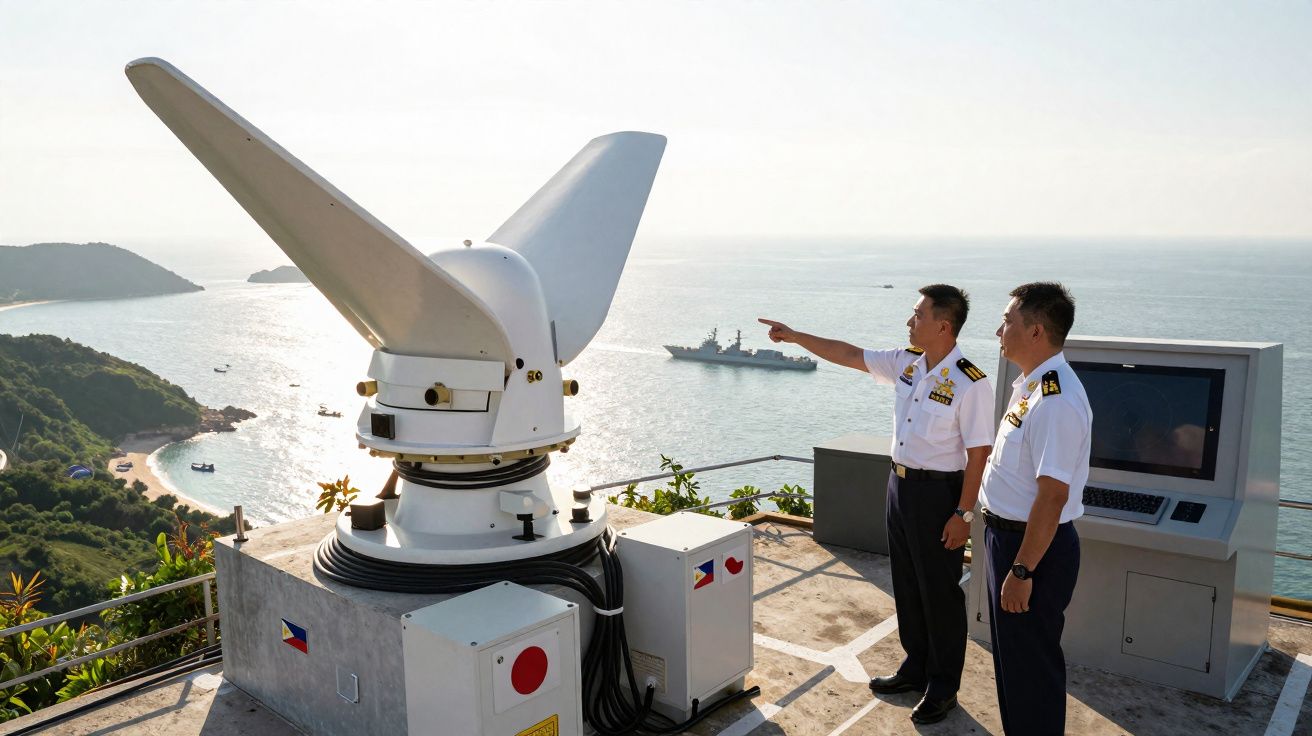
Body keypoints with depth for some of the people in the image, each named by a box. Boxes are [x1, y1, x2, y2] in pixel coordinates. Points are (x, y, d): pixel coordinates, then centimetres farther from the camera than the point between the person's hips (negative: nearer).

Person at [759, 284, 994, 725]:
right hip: (900, 484, 8)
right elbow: (850, 355, 10)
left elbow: (978, 453, -18)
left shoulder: (970, 383, -19)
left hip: (938, 492, -8)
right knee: (906, 586, 18)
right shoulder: (906, 363, 2)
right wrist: (794, 336, 10)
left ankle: (943, 688, 22)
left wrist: (963, 513, -18)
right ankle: (915, 669, 35)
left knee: (940, 592, 5)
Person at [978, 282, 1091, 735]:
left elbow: (1052, 494, -28)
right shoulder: (1028, 384, 8)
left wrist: (1022, 570, -25)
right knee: (1010, 654, 24)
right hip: (1007, 534, 10)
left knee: (1031, 663, 6)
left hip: (1033, 545, -10)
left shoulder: (1056, 400, -25)